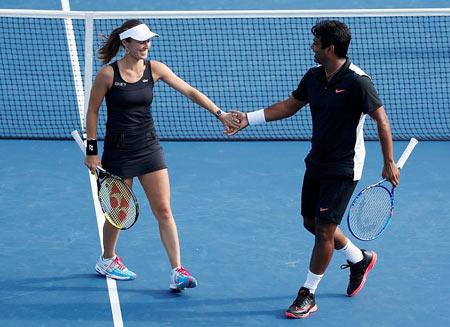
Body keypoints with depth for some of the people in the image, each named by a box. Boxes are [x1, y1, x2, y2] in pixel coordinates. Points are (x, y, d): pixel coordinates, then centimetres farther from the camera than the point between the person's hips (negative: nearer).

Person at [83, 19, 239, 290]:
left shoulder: (154, 69, -2)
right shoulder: (108, 74, -12)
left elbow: (189, 91, -3)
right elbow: (93, 111, -3)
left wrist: (220, 113, -12)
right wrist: (92, 151, -4)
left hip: (149, 148, 3)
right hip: (119, 152, -3)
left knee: (164, 211, -2)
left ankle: (178, 271, -3)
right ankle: (107, 260, 34)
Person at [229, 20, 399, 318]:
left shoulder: (357, 82, -20)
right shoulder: (313, 77, 1)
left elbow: (382, 120, -15)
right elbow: (290, 106, 13)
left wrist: (390, 163, -15)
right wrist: (248, 118, 8)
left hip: (343, 169, -8)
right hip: (316, 162, 8)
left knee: (324, 229, -6)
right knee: (312, 223, 16)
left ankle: (308, 295, 6)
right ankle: (360, 260, 39)